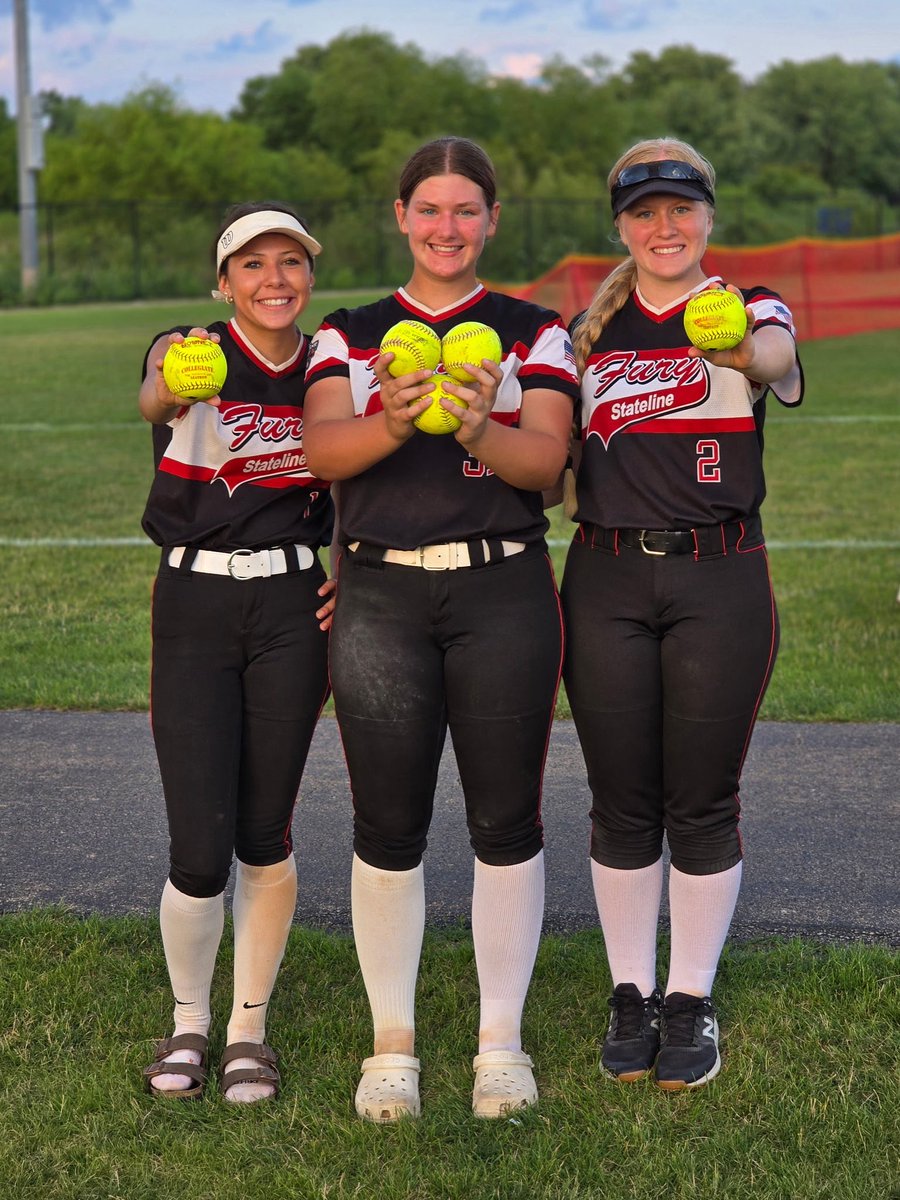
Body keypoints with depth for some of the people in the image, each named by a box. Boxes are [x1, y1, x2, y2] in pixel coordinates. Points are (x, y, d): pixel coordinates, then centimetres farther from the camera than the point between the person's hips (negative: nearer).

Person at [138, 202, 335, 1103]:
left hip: (296, 608, 2)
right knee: (199, 850, -5)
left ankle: (248, 1029, 22)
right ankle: (188, 1022, 20)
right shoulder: (193, 354, -5)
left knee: (266, 835, 5)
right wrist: (172, 381, -54)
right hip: (196, 606, -2)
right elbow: (158, 398, -30)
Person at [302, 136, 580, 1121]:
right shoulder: (348, 334, 12)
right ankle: (391, 1045, 13)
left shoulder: (534, 332, 10)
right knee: (387, 827, 1)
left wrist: (480, 431, -26)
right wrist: (391, 423, -26)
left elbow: (546, 458, -4)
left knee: (506, 821, 1)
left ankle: (500, 1041, 12)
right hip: (380, 595, 1)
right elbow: (322, 449, -5)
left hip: (503, 591, 0)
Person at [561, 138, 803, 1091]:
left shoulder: (750, 308, 2)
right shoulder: (589, 327, 11)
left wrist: (736, 343, -47)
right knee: (622, 801, 6)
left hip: (719, 581, -2)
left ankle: (691, 1002, 17)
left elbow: (776, 357, -24)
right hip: (607, 582, 2)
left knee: (703, 802, 3)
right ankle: (631, 996, 20)